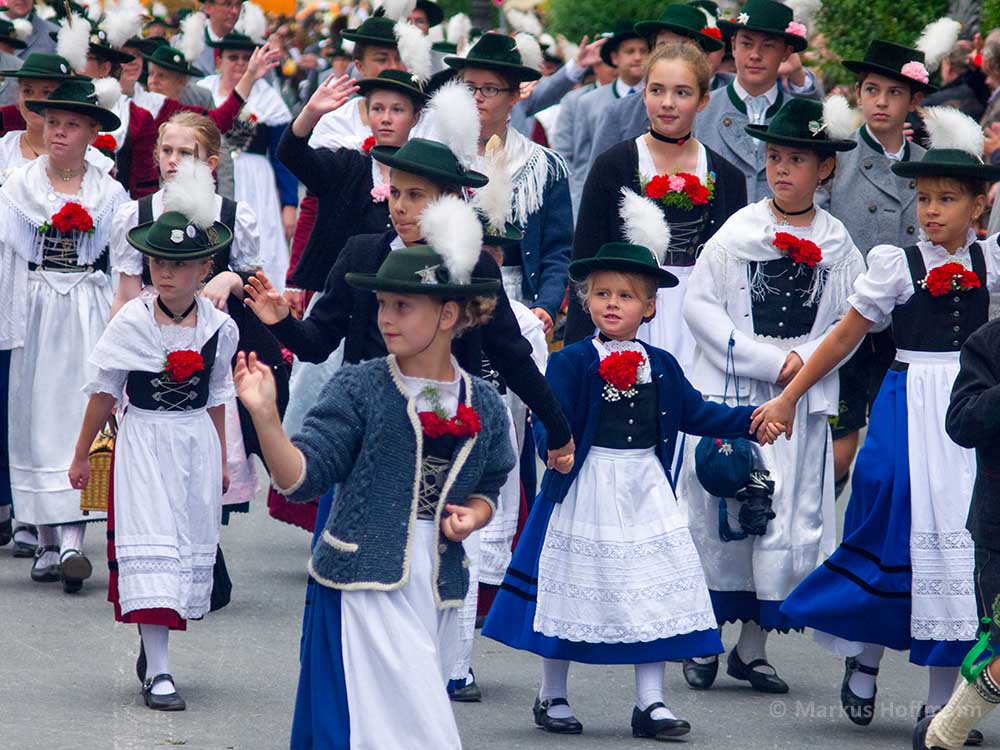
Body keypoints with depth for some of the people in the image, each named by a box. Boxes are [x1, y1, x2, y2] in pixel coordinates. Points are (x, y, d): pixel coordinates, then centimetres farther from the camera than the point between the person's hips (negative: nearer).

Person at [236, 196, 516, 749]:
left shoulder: (482, 406, 5)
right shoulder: (359, 389, -7)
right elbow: (299, 477, -12)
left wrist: (473, 514, -3)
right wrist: (265, 416, -26)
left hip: (437, 592, 5)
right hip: (366, 585, -5)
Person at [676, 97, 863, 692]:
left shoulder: (837, 245, 5)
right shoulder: (738, 231, 0)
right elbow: (700, 304, -5)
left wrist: (805, 359, -11)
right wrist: (767, 362, -11)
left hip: (802, 402, 2)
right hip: (728, 393, -1)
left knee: (788, 520, 1)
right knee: (718, 512, -1)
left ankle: (753, 647, 12)